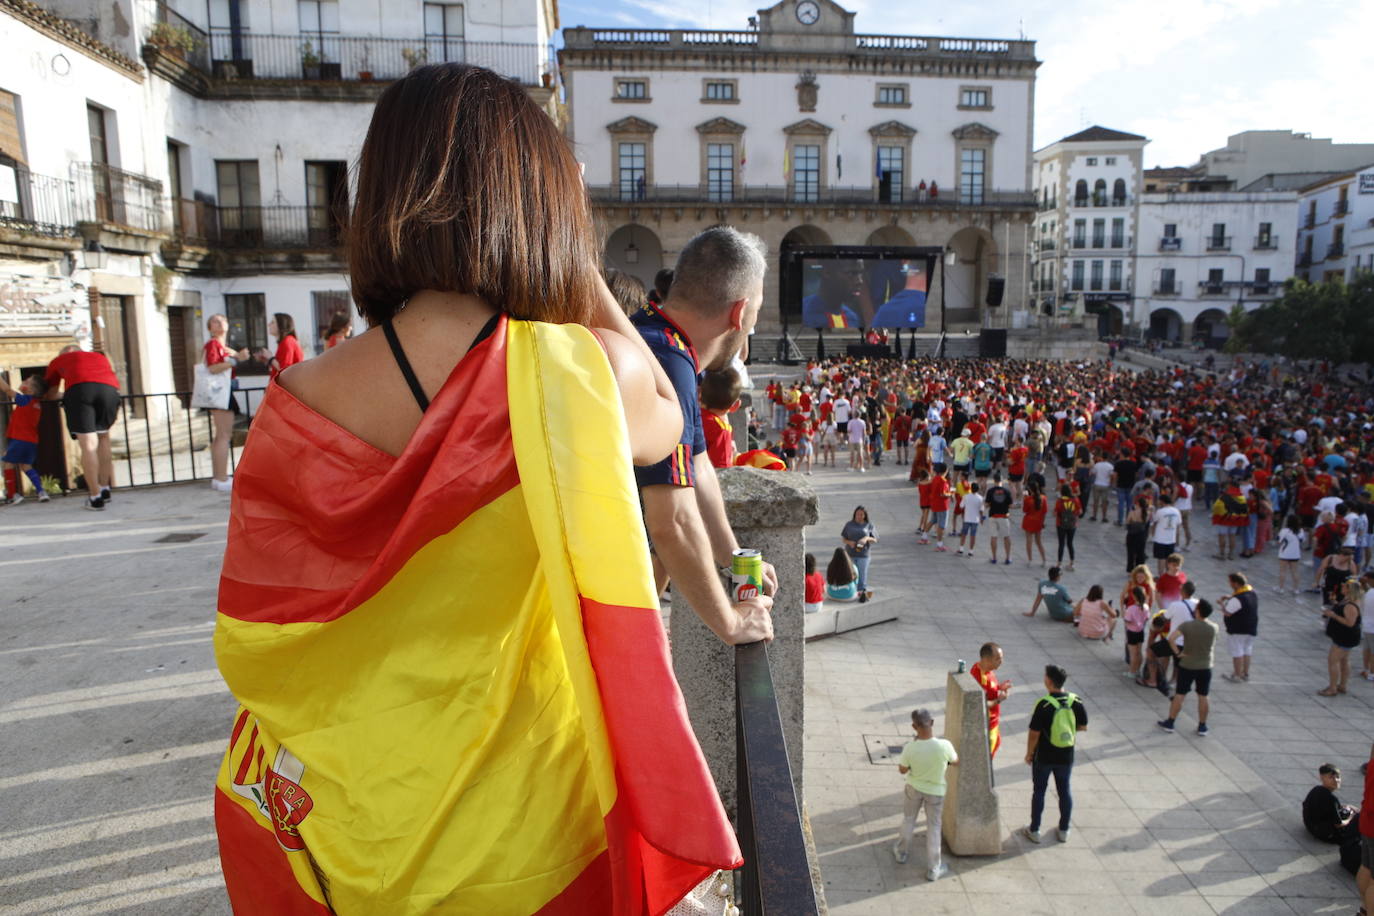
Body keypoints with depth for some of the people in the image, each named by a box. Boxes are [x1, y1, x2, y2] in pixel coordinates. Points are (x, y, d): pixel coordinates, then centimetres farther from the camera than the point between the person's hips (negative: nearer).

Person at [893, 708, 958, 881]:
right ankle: (933, 870, 29)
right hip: (935, 791, 0)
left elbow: (902, 770, -10)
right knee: (933, 827, 17)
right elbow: (956, 762, -8)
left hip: (913, 788, 1)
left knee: (908, 820, 25)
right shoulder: (944, 746, -30)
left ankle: (901, 852, 45)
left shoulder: (910, 748, -29)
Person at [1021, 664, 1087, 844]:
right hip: (1066, 757, 4)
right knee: (1065, 791, 18)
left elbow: (1034, 733, -18)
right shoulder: (1076, 702, -10)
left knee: (1039, 791, 11)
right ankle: (1064, 830, 29)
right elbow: (1083, 727, 3)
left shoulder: (1043, 705, -23)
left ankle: (1034, 831, 20)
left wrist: (1029, 753, -4)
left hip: (1044, 757, -3)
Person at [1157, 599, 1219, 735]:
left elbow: (1171, 638, -27)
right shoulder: (1214, 628, -7)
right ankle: (1202, 727, 18)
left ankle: (1170, 722, 14)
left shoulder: (1187, 625, -16)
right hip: (1205, 666, 2)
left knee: (1179, 695, 6)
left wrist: (1177, 653, -13)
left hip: (1187, 665, -2)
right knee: (1203, 697, 11)